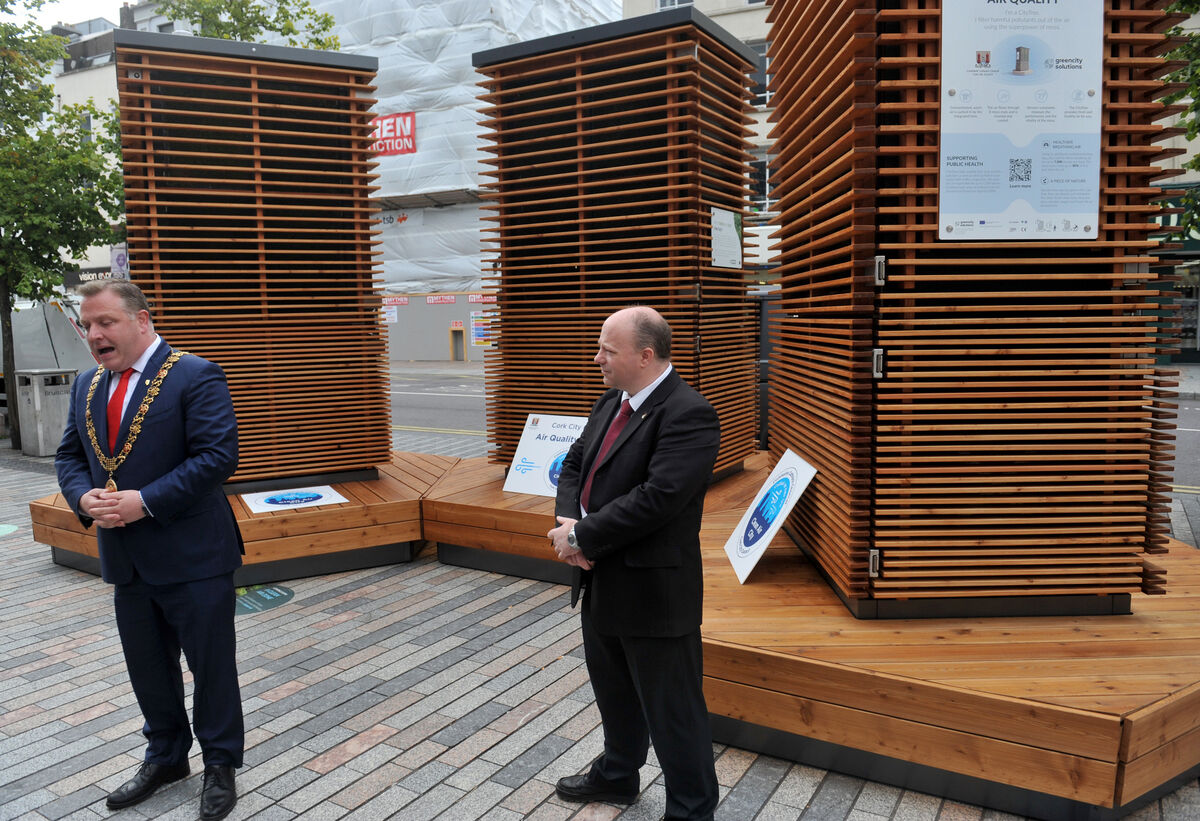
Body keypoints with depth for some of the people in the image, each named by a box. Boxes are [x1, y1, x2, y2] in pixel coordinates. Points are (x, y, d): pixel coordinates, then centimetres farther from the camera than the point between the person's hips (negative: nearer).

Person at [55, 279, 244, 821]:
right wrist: (84, 498, -7)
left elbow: (217, 455, -20)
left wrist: (145, 502, -22)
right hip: (126, 562, 7)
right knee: (148, 669, 20)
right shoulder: (87, 387, 11)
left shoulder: (195, 377, -12)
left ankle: (220, 765, 25)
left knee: (211, 666, 6)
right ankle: (165, 757, 41)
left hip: (192, 558, -7)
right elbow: (70, 457, 15)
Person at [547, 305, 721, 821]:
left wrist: (583, 537, -21)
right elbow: (574, 465, 12)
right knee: (614, 691, 28)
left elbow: (656, 498, -30)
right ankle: (617, 775, 51)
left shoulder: (688, 415, -22)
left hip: (653, 592, -9)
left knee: (672, 709, 8)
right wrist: (568, 523, -8)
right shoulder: (611, 403, 7)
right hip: (602, 584, 9)